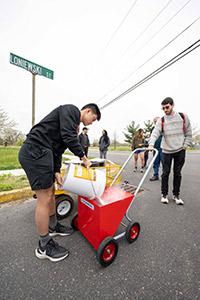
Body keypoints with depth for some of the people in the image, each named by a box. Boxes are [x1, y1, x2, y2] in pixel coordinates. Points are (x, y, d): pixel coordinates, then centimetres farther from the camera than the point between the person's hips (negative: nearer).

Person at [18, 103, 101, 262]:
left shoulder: (72, 124, 22)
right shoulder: (71, 109, -4)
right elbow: (69, 137, -20)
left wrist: (56, 171, 9)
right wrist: (84, 157, -9)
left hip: (39, 153, 11)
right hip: (35, 152, -11)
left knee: (51, 192, 18)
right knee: (45, 199, -3)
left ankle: (53, 226, 39)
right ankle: (44, 246, 17)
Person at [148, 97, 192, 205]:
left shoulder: (183, 117, 1)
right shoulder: (161, 121, -4)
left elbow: (188, 133, 8)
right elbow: (155, 133, -20)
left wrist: (185, 145, -1)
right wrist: (151, 145, -35)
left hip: (180, 151, 1)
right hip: (166, 151, -1)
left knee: (177, 173, 9)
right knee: (165, 173, 4)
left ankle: (176, 195, 25)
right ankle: (164, 194, 19)